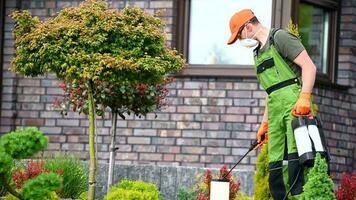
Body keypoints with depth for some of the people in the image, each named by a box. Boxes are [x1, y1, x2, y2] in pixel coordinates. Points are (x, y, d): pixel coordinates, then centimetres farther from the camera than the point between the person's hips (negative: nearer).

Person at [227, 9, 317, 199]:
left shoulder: (279, 37, -1)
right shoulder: (258, 53, 26)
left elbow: (309, 66, -10)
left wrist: (304, 97, -22)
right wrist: (265, 123, 24)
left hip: (294, 105, -9)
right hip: (276, 112, 9)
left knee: (295, 156, -21)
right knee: (275, 165, 1)